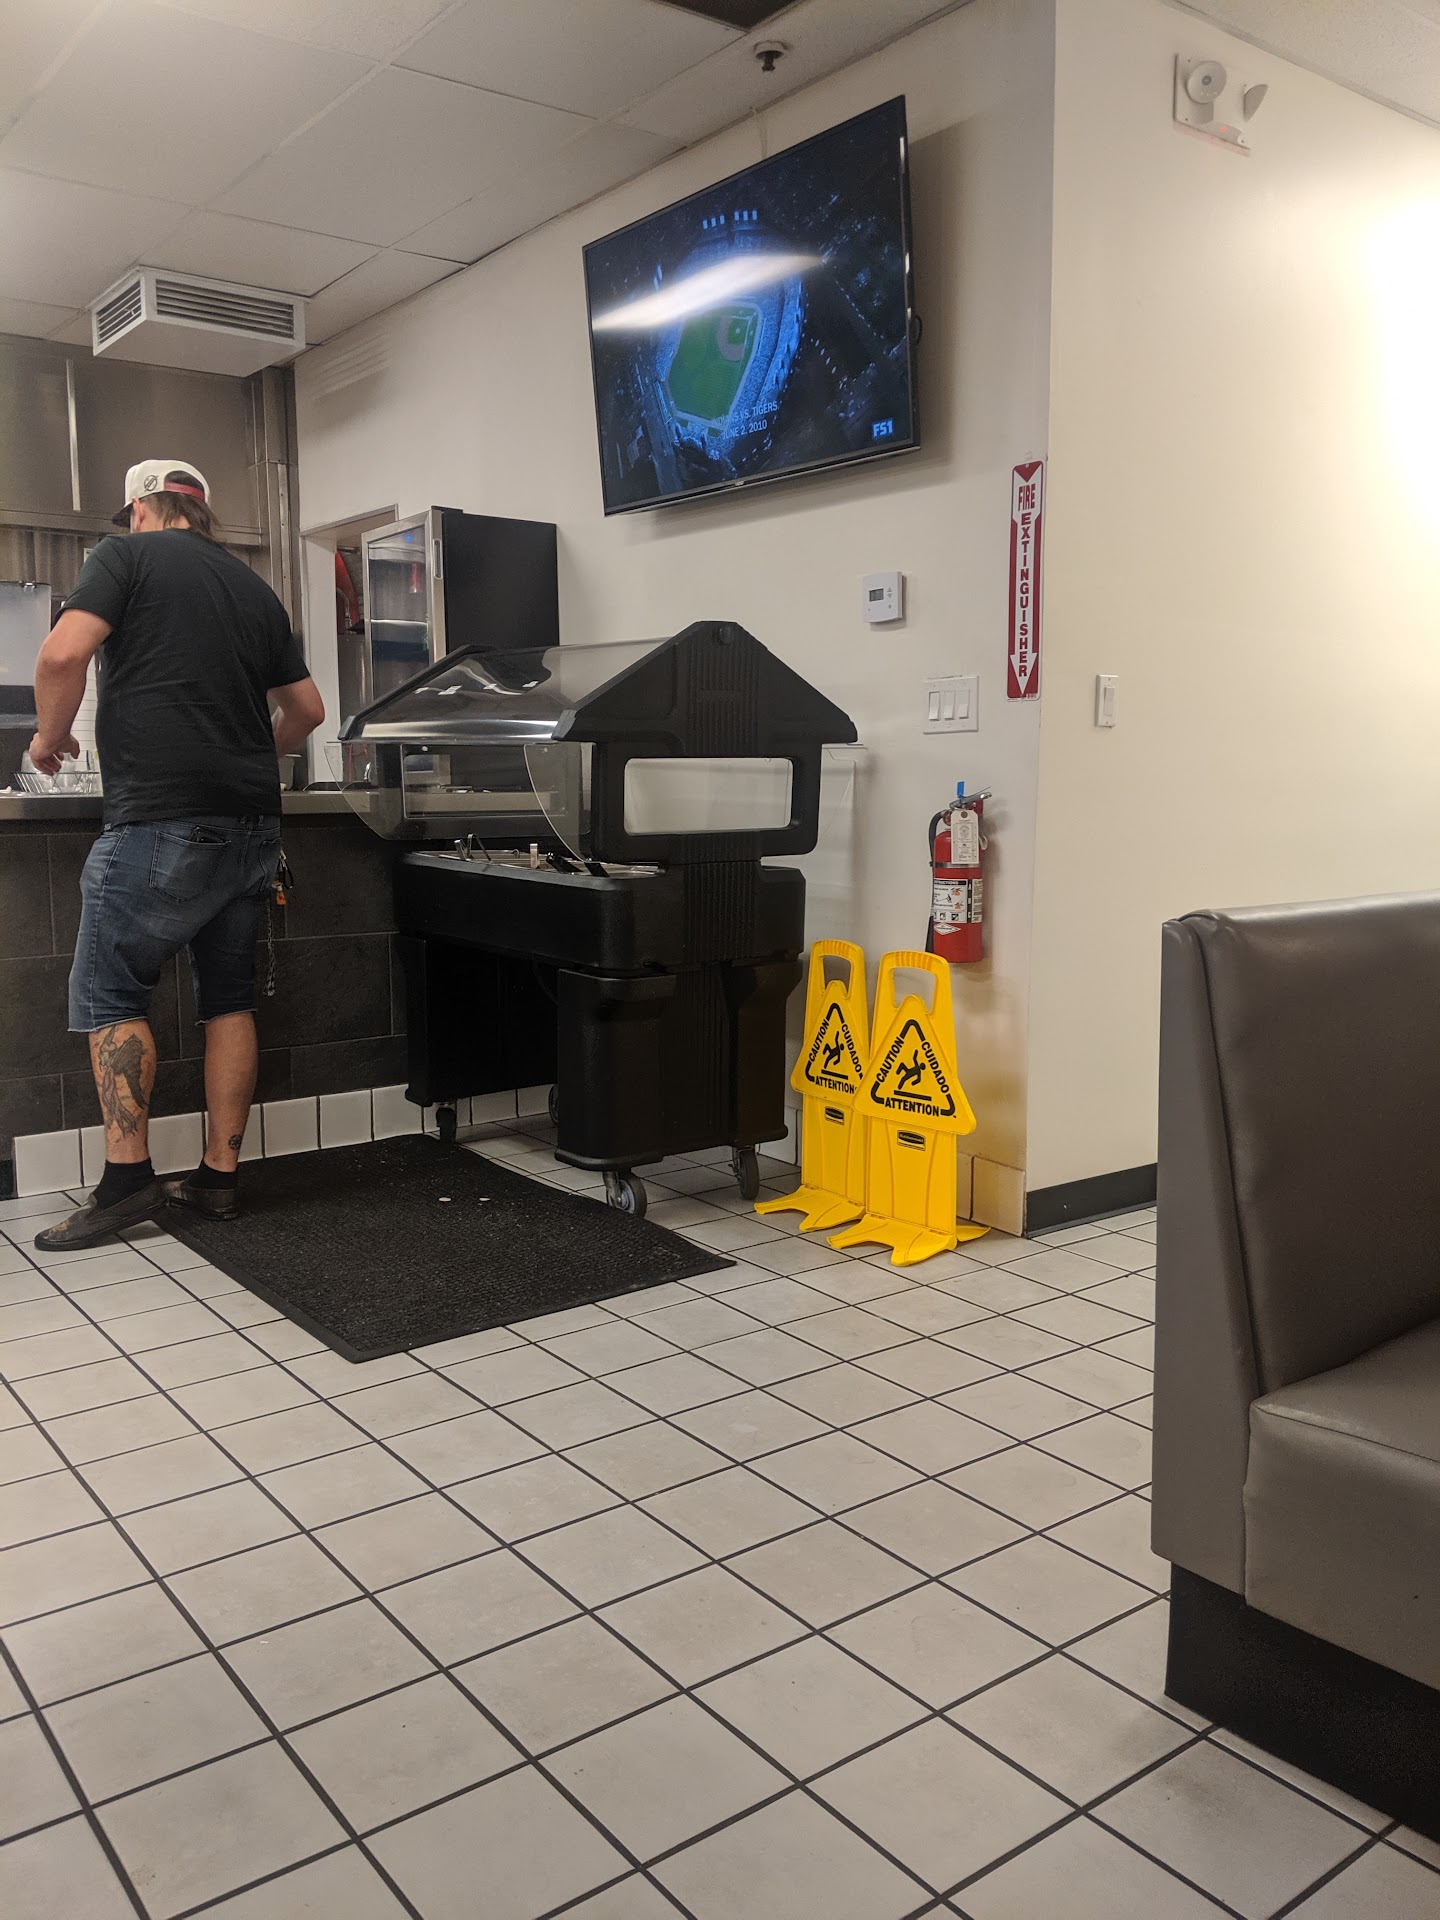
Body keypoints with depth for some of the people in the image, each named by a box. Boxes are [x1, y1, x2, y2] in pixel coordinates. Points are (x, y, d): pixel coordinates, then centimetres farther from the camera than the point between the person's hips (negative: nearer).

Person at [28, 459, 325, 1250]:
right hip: (252, 821, 6)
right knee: (229, 994, 11)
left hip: (162, 820, -6)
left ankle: (127, 1175, -1)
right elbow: (307, 708, 23)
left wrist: (51, 735, 4)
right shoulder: (254, 587, 19)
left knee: (111, 992, 3)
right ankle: (219, 1175, 14)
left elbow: (63, 653, -12)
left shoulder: (127, 556, 2)